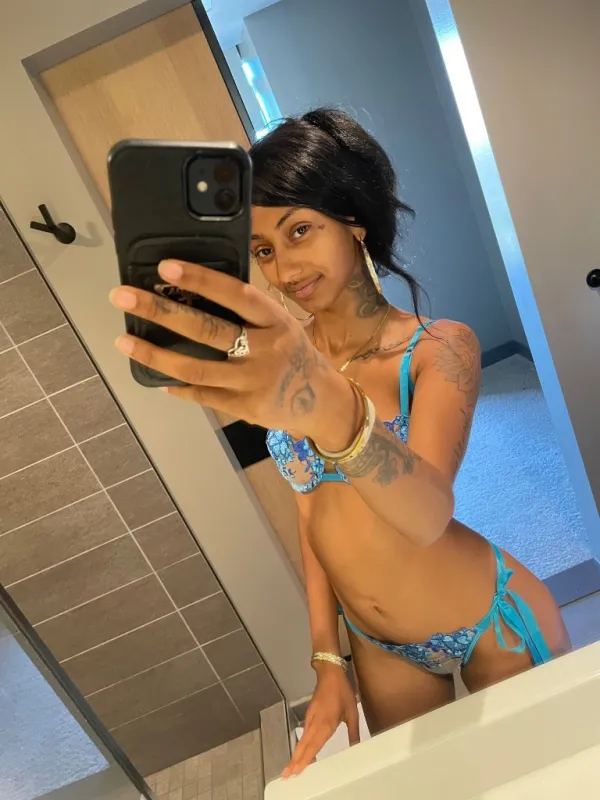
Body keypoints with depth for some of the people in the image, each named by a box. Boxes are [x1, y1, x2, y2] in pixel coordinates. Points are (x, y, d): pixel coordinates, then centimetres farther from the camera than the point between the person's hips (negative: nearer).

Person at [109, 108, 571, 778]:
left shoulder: (440, 346, -19)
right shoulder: (281, 362, -8)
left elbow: (430, 514, -37)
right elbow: (314, 512, -2)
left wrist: (334, 412, -57)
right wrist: (328, 662, -3)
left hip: (492, 626, -3)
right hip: (379, 648, 4)